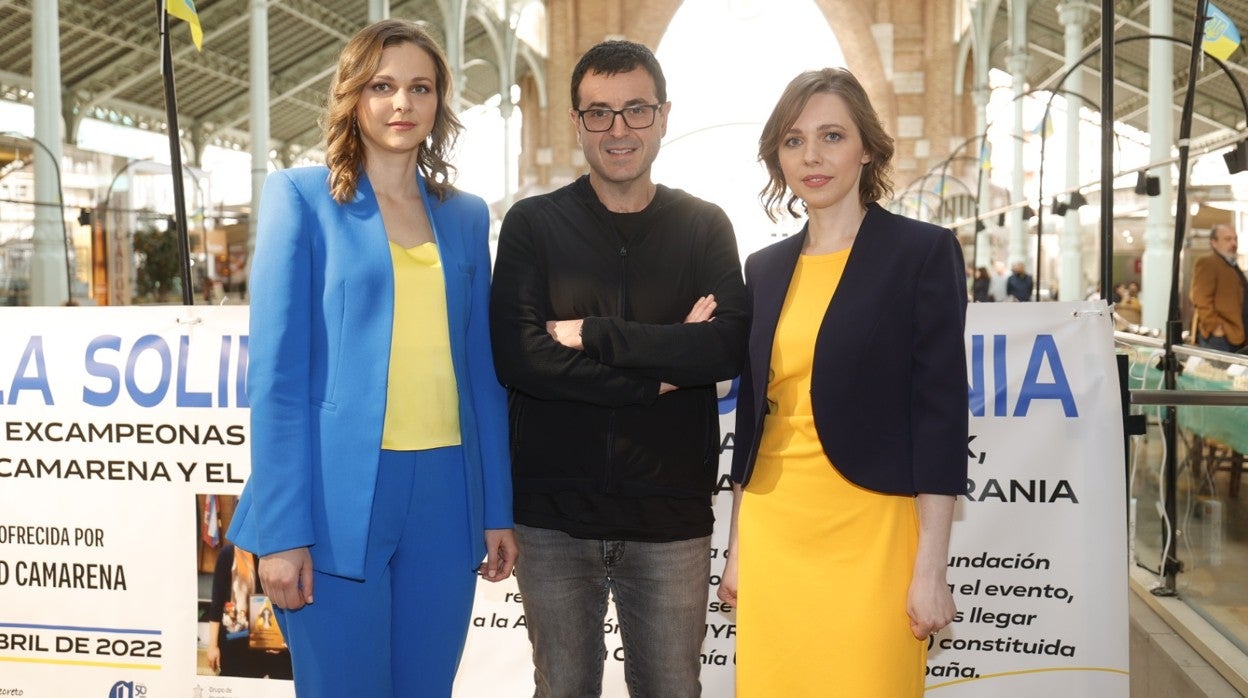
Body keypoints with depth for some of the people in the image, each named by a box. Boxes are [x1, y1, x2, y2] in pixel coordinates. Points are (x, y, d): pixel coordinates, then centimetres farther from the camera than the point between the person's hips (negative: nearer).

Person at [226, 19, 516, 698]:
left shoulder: (466, 216, 13)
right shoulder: (302, 196, 1)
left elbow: (481, 369, 13)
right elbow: (277, 371, -5)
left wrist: (497, 509, 9)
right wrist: (281, 530, -11)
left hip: (444, 496, 4)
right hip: (338, 498, -4)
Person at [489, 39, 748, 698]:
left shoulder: (704, 226, 6)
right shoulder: (533, 224, 3)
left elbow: (729, 346, -10)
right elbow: (517, 357, -11)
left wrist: (591, 333, -14)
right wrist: (659, 374, -11)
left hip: (671, 516, 1)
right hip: (553, 516, 0)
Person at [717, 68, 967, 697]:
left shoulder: (922, 252, -4)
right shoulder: (764, 269, 10)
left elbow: (940, 410, -8)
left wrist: (930, 567, -12)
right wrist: (736, 546, 12)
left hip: (869, 533, -4)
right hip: (772, 530, 5)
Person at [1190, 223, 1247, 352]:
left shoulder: (1233, 265, 23)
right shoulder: (1206, 263, -7)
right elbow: (1201, 300, -17)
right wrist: (1214, 326, -22)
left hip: (1236, 334, 9)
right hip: (1217, 336, -9)